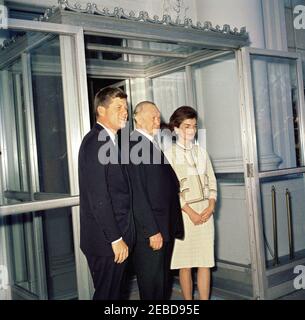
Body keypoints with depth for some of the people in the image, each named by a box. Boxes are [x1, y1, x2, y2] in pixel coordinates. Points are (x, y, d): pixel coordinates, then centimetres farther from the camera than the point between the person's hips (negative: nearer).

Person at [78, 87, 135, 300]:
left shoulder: (109, 141, 13)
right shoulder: (95, 142, -17)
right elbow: (98, 198, -23)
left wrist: (122, 236, 13)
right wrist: (116, 239, -20)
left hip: (116, 235, 9)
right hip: (106, 241, -9)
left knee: (115, 292, 19)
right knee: (107, 294, 3)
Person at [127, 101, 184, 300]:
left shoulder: (155, 145, 15)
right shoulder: (133, 147, -14)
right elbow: (137, 194, -20)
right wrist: (152, 231, -20)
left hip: (166, 227, 9)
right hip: (150, 231, -9)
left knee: (164, 282, 19)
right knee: (152, 286, 3)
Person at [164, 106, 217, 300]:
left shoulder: (201, 152, 11)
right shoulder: (169, 154, -2)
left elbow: (212, 181, 10)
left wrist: (211, 206, -5)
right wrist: (190, 212, -12)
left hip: (205, 211, 4)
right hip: (182, 212, -3)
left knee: (205, 262, 3)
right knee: (185, 264, 3)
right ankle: (188, 300, 15)